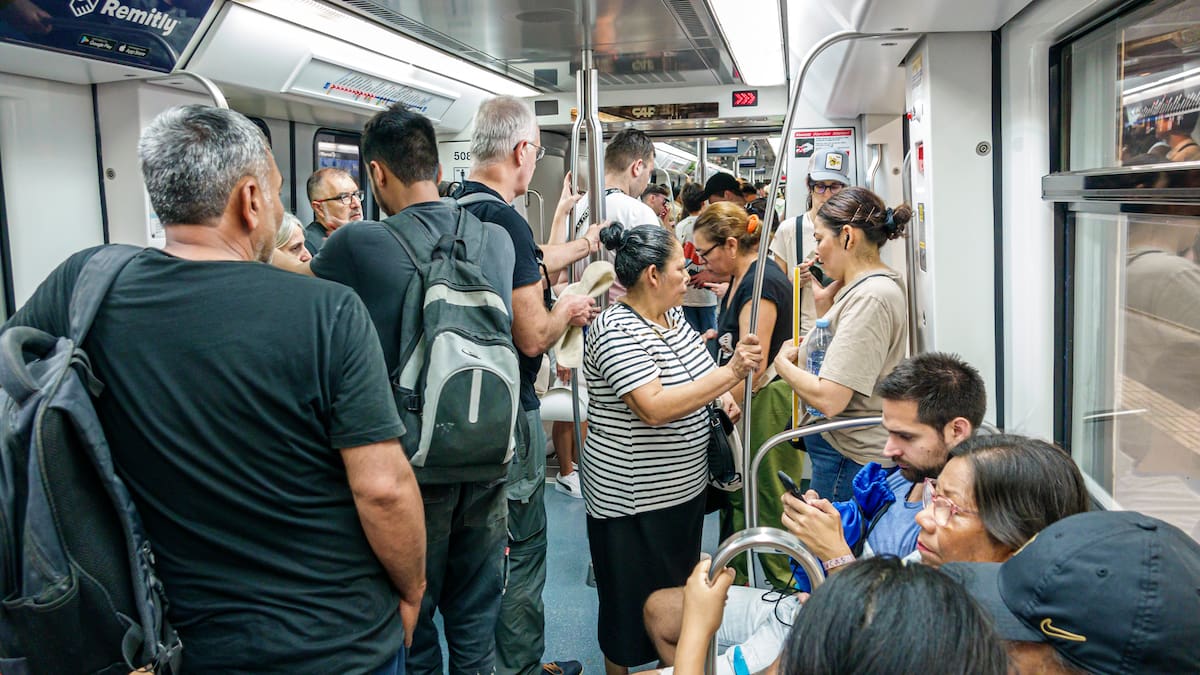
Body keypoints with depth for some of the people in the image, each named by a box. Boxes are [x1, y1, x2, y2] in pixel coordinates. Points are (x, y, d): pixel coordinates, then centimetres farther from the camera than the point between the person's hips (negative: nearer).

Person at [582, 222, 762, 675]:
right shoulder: (617, 330, -23)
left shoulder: (673, 314, 5)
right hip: (633, 498, -9)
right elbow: (654, 408, -33)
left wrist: (720, 394, 0)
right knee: (636, 605, 8)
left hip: (685, 483, 9)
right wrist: (731, 372, -32)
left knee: (680, 594, 24)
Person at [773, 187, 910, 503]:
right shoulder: (864, 286, 10)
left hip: (850, 459, -10)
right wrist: (825, 306, 7)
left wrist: (783, 363, -9)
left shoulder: (869, 298, -21)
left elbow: (829, 399, -26)